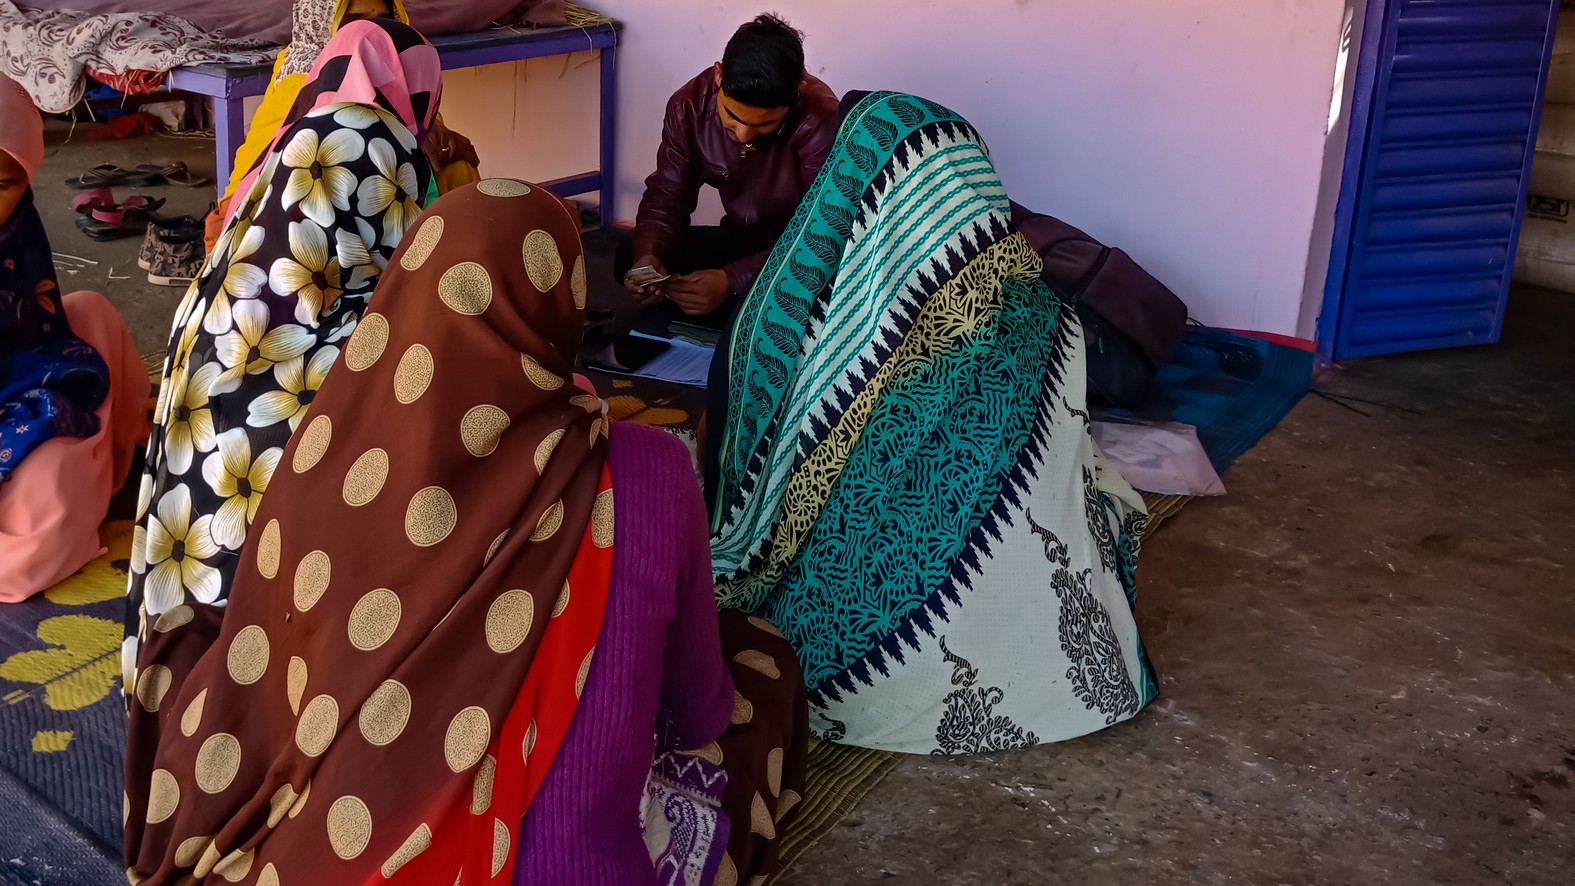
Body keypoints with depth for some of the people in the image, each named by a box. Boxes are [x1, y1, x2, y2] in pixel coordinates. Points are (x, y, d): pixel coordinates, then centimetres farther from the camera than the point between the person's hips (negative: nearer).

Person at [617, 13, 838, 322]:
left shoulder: (821, 122, -30)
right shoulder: (689, 105, -14)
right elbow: (667, 194, -6)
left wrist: (731, 281, -41)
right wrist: (648, 255, -29)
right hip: (742, 240, 6)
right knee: (630, 261, -12)